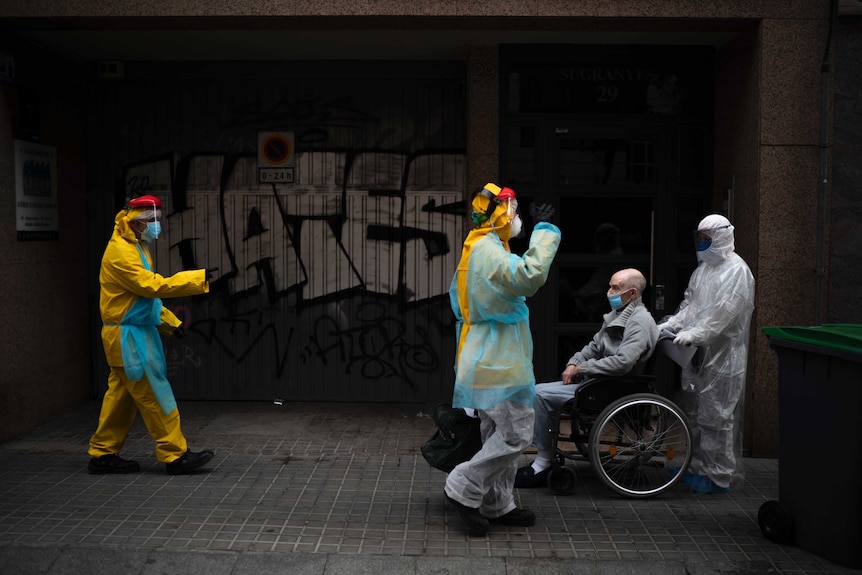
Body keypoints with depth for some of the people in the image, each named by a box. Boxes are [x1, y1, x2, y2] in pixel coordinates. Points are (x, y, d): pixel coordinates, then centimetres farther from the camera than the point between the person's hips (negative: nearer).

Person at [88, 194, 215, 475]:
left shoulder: (136, 247, 15)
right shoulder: (120, 251, -17)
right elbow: (154, 285, -26)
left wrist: (170, 321, 12)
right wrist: (199, 278, -27)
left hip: (137, 333, 10)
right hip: (129, 337, -10)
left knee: (121, 396, 12)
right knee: (155, 395, -7)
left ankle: (103, 454, 19)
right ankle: (176, 455, -2)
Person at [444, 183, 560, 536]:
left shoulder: (479, 250, 15)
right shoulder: (488, 251, -19)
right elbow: (530, 276, -36)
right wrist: (544, 229, -26)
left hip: (491, 361, 11)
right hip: (498, 365, -11)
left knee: (499, 434, 15)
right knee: (515, 433, -6)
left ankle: (498, 505, 23)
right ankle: (464, 489, 1)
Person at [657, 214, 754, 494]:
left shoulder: (737, 270, -11)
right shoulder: (703, 268, 16)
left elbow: (724, 312, -20)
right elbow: (689, 305, 18)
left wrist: (694, 334, -26)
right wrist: (670, 325, 3)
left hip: (722, 354, -9)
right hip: (697, 351, 9)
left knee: (716, 416, -4)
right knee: (695, 411, 15)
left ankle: (718, 475, 4)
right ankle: (698, 466, 27)